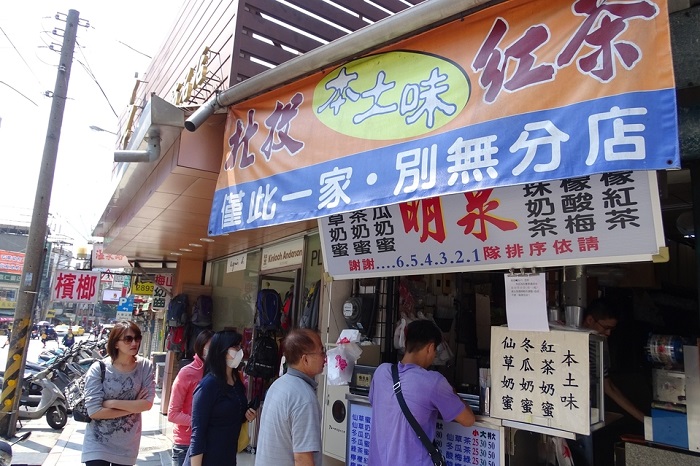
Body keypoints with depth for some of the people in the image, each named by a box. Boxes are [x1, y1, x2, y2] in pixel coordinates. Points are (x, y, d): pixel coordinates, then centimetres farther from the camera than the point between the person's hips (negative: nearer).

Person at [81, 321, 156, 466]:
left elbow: (147, 403, -11)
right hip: (98, 442, -2)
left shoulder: (145, 366, -8)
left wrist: (112, 403, -18)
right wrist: (133, 407, -15)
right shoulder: (98, 369, -14)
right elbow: (94, 411, -18)